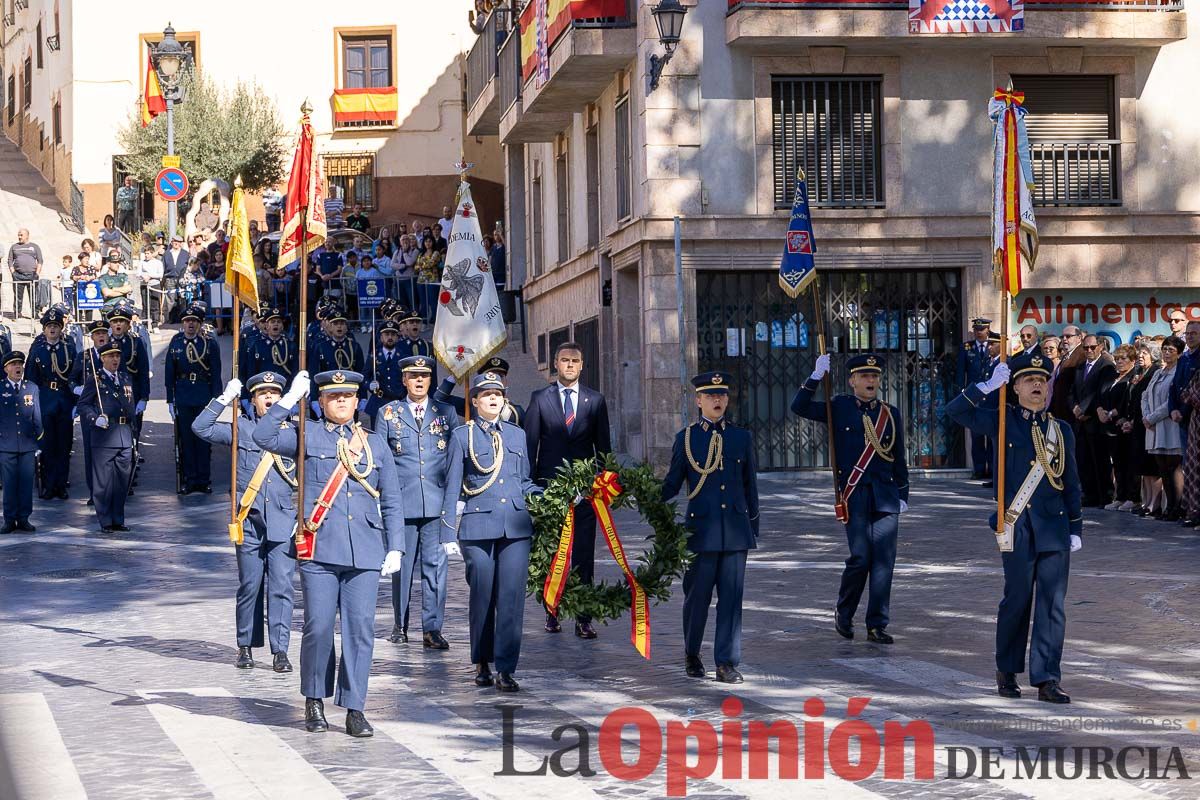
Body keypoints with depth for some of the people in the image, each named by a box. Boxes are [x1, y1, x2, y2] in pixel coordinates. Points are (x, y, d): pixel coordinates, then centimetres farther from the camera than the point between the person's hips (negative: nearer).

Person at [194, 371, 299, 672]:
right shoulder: (241, 428, 7)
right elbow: (200, 427, -1)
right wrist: (224, 399, -4)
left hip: (283, 522, 0)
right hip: (249, 521, 0)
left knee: (281, 585, -6)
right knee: (249, 585, 5)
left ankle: (280, 650, -6)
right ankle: (246, 647, 17)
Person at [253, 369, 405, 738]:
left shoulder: (375, 444, 16)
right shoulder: (307, 437, 9)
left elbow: (392, 501, 15)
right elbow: (264, 436, -9)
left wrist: (395, 548, 6)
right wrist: (291, 398, -12)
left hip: (364, 553, 2)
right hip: (320, 550, -2)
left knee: (361, 628, -2)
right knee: (318, 627, -2)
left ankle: (354, 709, 4)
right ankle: (314, 701, 17)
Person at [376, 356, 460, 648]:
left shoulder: (446, 412, 11)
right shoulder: (388, 413, 8)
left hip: (438, 502, 0)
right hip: (401, 501, 0)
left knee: (435, 566, -4)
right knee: (402, 566, 6)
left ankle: (432, 629, -2)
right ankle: (400, 625, 19)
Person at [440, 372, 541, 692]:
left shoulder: (516, 434, 15)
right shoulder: (462, 435, 5)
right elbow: (452, 487, 4)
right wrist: (448, 533, 0)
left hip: (516, 527, 2)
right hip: (478, 527, -2)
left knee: (512, 597, -6)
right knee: (482, 596, 4)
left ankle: (505, 670, -5)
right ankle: (482, 664, 20)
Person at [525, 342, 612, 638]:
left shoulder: (595, 400, 8)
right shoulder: (540, 398, 5)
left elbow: (603, 446, 10)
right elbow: (529, 443, 5)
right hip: (549, 486, 0)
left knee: (584, 555, -3)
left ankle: (583, 619, -2)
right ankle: (552, 613, 15)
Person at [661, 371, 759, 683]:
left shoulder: (742, 437, 9)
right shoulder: (686, 438, 3)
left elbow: (750, 484, 14)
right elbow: (672, 483, 5)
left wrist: (754, 525, 14)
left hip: (735, 528, 2)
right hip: (702, 528, -2)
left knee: (731, 597, -1)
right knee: (697, 595, 4)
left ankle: (727, 663, 4)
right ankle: (691, 655, 25)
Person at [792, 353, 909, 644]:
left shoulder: (892, 414, 12)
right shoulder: (841, 408, 6)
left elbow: (899, 459, 16)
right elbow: (800, 407, -2)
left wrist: (903, 495, 13)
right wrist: (816, 376, -10)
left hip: (885, 495, 3)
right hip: (854, 496, -3)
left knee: (884, 560, -2)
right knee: (860, 558, -8)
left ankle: (877, 625, 4)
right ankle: (843, 614, 15)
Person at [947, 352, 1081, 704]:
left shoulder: (1061, 430, 11)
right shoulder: (1003, 421, 3)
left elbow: (1072, 484, 14)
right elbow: (956, 412, -8)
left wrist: (1076, 528, 9)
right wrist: (988, 385, -15)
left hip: (1054, 525, 3)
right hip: (1017, 526, -2)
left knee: (1053, 603, -2)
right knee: (1017, 599, 4)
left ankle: (1047, 680, 0)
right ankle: (1007, 671, 22)